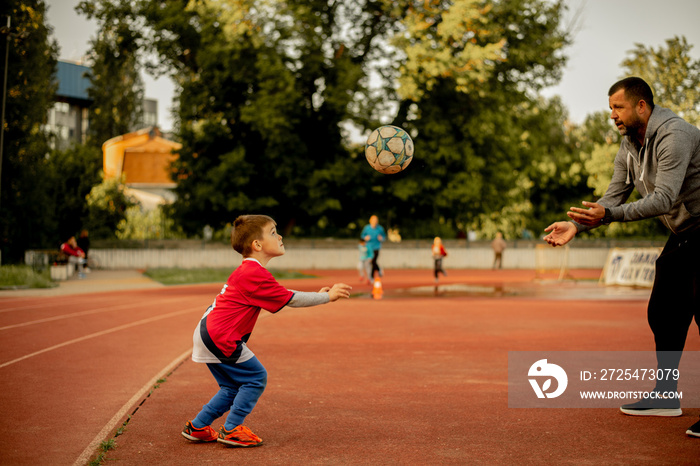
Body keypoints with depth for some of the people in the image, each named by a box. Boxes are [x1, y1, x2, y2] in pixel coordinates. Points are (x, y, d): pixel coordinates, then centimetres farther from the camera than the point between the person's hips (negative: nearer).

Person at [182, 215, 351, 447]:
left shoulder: (247, 271, 13)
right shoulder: (256, 274, -19)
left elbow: (282, 297, 19)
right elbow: (291, 299, -16)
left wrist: (318, 295, 13)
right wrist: (327, 296, -8)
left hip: (207, 333, 10)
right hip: (221, 338, -10)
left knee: (233, 387, 18)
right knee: (256, 377, -2)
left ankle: (197, 427, 24)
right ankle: (232, 430, 4)